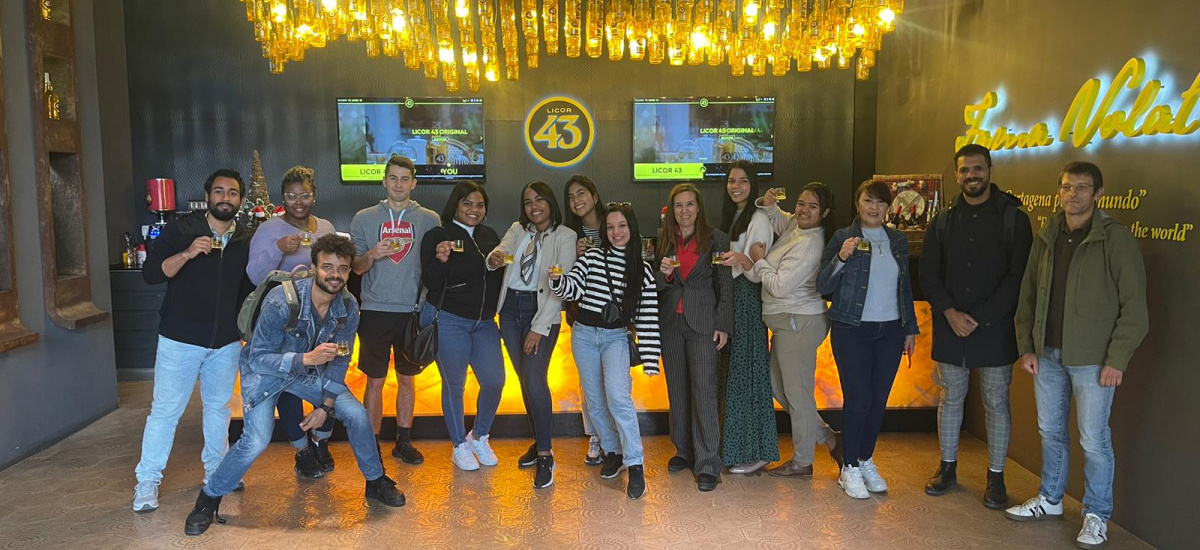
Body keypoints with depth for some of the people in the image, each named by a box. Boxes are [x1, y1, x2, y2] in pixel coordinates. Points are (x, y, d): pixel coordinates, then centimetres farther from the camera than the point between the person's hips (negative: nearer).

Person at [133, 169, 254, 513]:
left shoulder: (246, 242, 8)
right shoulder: (180, 231, -3)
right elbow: (150, 274, -9)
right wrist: (186, 254, -23)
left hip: (226, 343, 4)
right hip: (180, 340, -3)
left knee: (219, 407, 13)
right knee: (165, 409, -1)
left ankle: (216, 471, 29)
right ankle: (147, 481, 9)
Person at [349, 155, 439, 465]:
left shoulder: (429, 220, 6)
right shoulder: (364, 219, 6)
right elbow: (355, 267, 5)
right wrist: (371, 255, -15)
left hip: (412, 311, 1)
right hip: (375, 311, -1)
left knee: (407, 379, 10)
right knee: (375, 380, 3)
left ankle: (404, 441, 21)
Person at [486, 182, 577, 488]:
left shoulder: (565, 236, -6)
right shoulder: (517, 230, 10)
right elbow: (500, 252, -5)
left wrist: (539, 327, -14)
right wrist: (494, 259, -32)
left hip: (542, 311, -5)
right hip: (510, 309, 5)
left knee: (534, 379, -15)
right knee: (525, 379, 10)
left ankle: (545, 455, -6)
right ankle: (539, 440, 26)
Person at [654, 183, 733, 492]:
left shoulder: (716, 239, 0)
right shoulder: (663, 241, 9)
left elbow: (725, 286, 0)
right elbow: (656, 287, 12)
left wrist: (723, 325, -7)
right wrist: (663, 273, -11)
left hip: (703, 322, -4)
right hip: (670, 324, 4)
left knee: (704, 390, -9)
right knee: (677, 390, 10)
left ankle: (708, 464, -4)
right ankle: (684, 451, 24)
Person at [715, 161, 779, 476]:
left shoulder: (759, 220, -10)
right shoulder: (731, 217, 16)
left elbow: (758, 273, -17)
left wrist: (743, 260, -35)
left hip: (747, 301, -9)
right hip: (728, 299, 9)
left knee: (745, 374, -6)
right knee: (729, 373, 10)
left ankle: (755, 452, 2)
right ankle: (735, 447, 18)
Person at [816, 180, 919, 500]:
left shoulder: (897, 241, 10)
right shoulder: (842, 238, -2)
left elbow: (905, 287, 17)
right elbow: (823, 287, -6)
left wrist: (910, 328, 14)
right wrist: (841, 258, -22)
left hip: (890, 331, 4)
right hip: (852, 330, -4)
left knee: (879, 400, 6)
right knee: (858, 398, -7)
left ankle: (866, 461, 22)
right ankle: (849, 468, 7)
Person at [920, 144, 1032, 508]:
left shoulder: (1013, 218, -1)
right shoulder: (943, 222, 9)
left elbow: (1018, 276, -7)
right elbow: (928, 274, 6)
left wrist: (979, 317, -13)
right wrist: (950, 313, -9)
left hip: (995, 328, -3)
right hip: (950, 328, 3)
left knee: (996, 403, 5)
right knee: (950, 398, 11)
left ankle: (996, 477, 16)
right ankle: (948, 468, 25)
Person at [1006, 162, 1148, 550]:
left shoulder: (1115, 238, -8)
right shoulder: (1046, 238, 7)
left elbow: (1134, 305, -10)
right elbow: (1028, 296, 11)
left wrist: (1117, 359, -13)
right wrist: (1026, 347, 6)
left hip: (1092, 359, -5)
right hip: (1047, 355, 5)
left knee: (1094, 440, 3)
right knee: (1051, 431, 16)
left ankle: (1096, 516, 19)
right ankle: (1050, 500, 32)